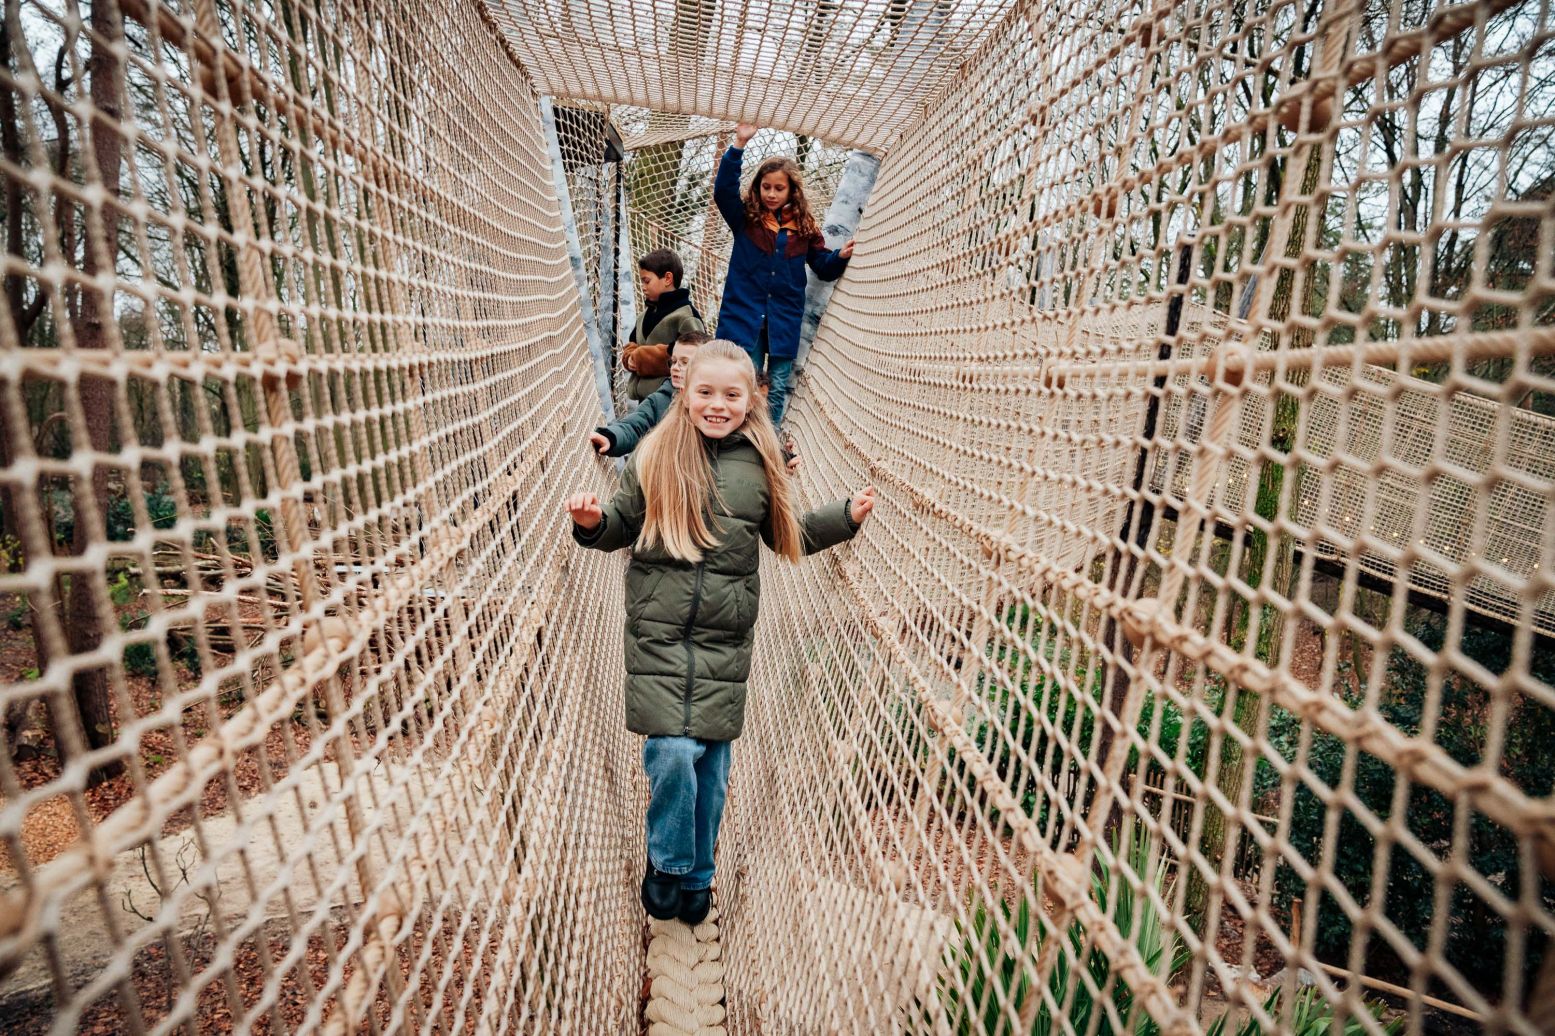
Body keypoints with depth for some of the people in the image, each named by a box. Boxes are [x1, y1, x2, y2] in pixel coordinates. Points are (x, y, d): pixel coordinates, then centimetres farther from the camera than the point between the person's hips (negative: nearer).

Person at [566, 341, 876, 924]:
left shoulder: (760, 463, 4)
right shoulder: (655, 456, -1)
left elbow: (788, 534, 15)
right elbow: (624, 525, 7)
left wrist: (847, 517, 5)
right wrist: (592, 522, -14)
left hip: (726, 637, 2)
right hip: (660, 633, -2)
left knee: (713, 758, 8)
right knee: (673, 750, -10)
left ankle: (698, 874, 31)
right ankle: (669, 866, 18)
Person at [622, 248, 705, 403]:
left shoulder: (685, 316, -10)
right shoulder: (647, 313, 16)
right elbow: (630, 347, 22)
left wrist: (640, 357, -15)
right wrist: (630, 357, -5)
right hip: (643, 396, 8)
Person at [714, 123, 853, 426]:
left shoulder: (803, 226, 7)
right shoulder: (745, 218, 2)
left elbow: (824, 267, 11)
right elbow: (723, 190, -14)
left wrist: (841, 257, -11)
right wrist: (739, 145, -23)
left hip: (785, 322, 2)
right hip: (744, 318, -2)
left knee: (778, 389, 7)